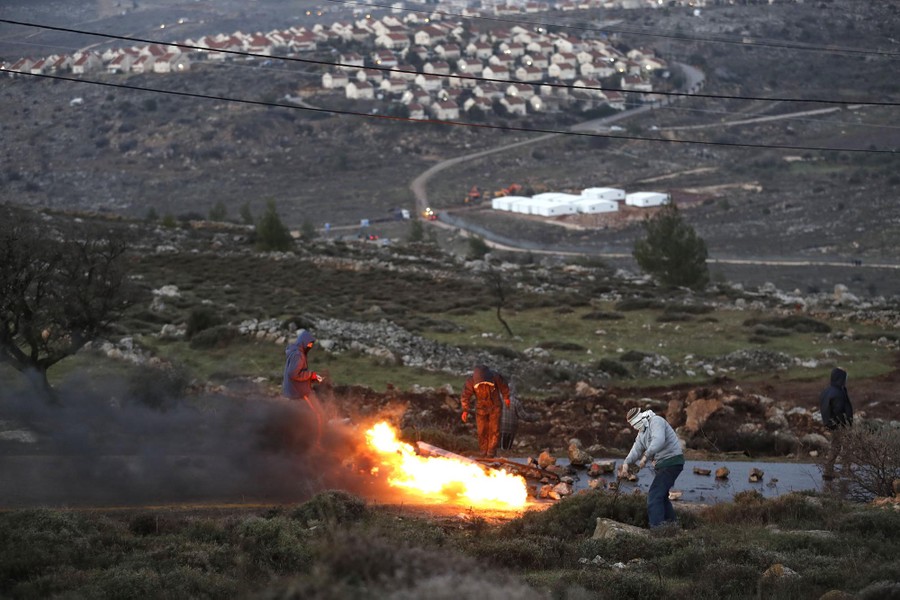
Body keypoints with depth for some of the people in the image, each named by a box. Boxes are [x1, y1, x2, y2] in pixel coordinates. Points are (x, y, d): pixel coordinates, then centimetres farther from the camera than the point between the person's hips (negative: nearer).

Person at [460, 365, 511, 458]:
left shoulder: (495, 377, -24)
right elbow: (465, 396, -13)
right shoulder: (471, 381, -24)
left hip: (494, 406, -1)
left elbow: (504, 386, -2)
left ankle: (492, 451, 2)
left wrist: (506, 397, 13)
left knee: (494, 429, -5)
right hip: (481, 407, 1)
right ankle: (484, 451, 15)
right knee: (482, 430, 2)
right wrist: (465, 410, -18)